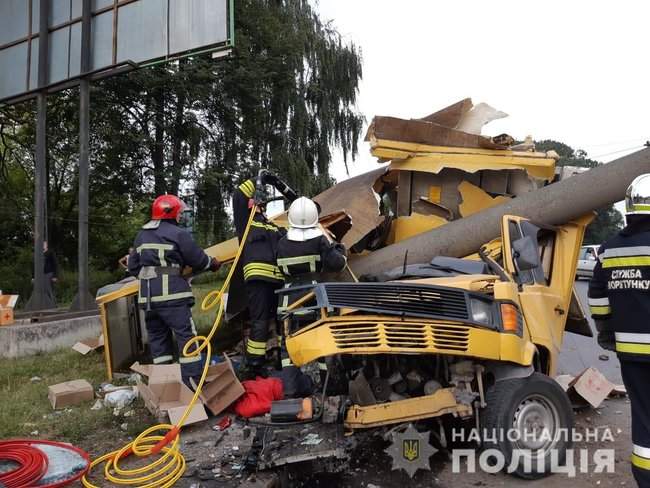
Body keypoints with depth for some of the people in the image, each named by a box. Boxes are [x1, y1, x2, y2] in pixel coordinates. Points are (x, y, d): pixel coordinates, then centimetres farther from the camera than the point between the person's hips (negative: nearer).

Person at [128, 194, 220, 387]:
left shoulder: (141, 236, 16)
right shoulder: (178, 233, -7)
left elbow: (133, 267, 19)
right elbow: (197, 259, -3)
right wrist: (213, 263, 16)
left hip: (147, 296, 7)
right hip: (172, 294, -7)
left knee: (157, 337, 14)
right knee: (186, 335, -2)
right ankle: (193, 380, -3)